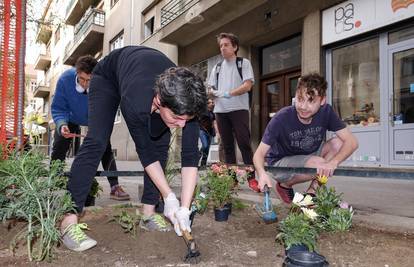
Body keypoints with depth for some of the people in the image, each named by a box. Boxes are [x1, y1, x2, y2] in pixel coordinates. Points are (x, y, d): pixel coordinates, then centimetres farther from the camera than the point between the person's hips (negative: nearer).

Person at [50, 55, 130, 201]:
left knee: (105, 148, -8)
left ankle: (115, 187, 0)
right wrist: (62, 125, -44)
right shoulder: (65, 79, -33)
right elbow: (58, 109, -24)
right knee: (59, 149, -5)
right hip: (71, 118, 1)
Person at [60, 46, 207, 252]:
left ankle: (148, 214, 1)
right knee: (96, 143, -19)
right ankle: (69, 221, -15)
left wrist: (184, 208, -34)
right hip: (109, 75, -4)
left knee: (161, 144, -8)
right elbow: (146, 153, -31)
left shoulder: (187, 102, -35)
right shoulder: (134, 103, -46)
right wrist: (169, 197, -27)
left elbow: (190, 157, -31)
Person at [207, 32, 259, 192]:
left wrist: (228, 94, -19)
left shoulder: (244, 63, 6)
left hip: (239, 109, -4)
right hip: (220, 111, 5)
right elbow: (211, 89, 18)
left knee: (244, 143, -9)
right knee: (227, 146, 6)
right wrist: (212, 92, -7)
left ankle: (252, 178, -4)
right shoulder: (217, 67, 20)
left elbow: (248, 85, -8)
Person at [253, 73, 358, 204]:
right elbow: (259, 153, -27)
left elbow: (352, 141, -20)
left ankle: (311, 191, -6)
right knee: (318, 164, -30)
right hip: (280, 163, -5)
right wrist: (262, 173, -49)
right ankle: (285, 185, -1)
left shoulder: (326, 112, -17)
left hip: (309, 156, 5)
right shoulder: (281, 118, -28)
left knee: (338, 143, -17)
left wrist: (332, 163, -39)